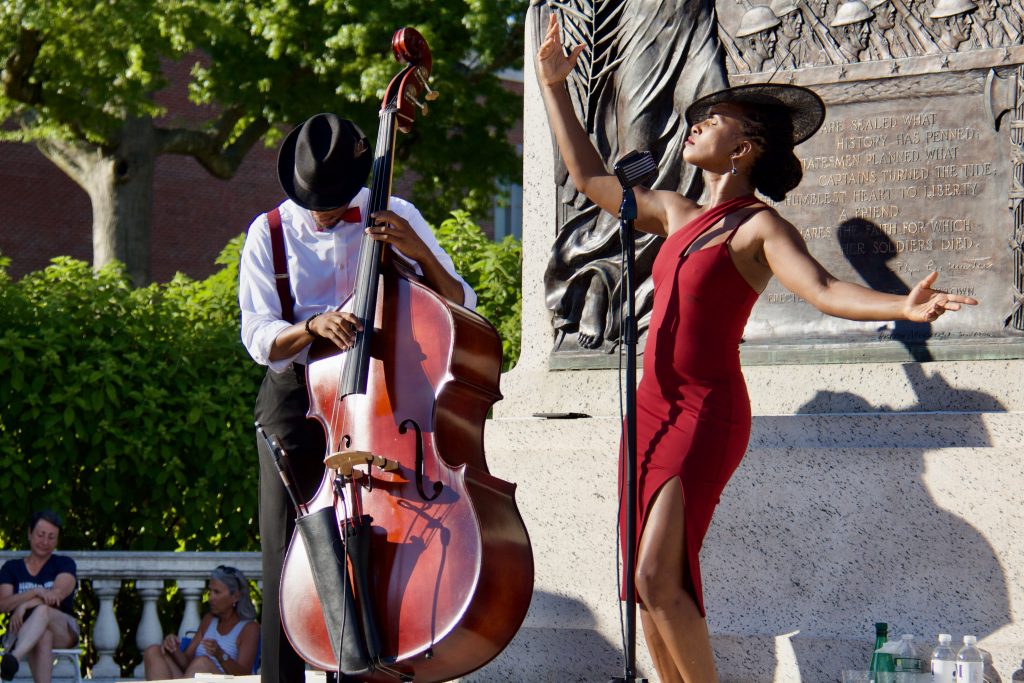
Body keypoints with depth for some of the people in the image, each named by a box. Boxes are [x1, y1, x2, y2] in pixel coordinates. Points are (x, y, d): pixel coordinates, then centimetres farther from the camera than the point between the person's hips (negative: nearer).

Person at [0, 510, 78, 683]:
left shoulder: (64, 564, 12)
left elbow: (58, 594, -9)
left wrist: (24, 605, -22)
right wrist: (36, 592, -22)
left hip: (63, 633, -1)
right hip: (21, 633, 1)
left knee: (43, 611, -38)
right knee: (43, 636, -39)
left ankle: (14, 658, -67)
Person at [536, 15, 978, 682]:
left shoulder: (760, 227, -7)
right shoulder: (677, 214, 14)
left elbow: (825, 289, -23)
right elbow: (592, 178, 26)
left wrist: (904, 307, -41)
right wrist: (554, 88, 29)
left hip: (706, 415, -7)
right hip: (653, 408, 7)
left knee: (660, 581, -18)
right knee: (649, 587, 3)